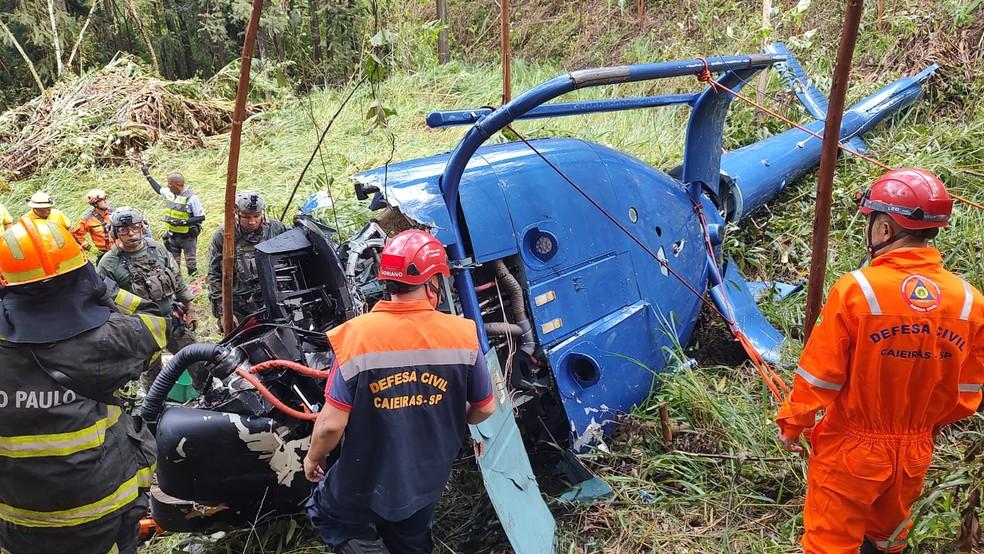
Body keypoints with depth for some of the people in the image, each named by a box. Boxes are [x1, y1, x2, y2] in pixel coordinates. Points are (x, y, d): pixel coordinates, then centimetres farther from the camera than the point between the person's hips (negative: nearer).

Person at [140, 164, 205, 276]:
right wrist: (148, 176, 25)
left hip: (187, 236, -6)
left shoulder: (192, 198, -20)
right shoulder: (170, 193, 0)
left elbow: (201, 217, -19)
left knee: (191, 262, 5)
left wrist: (182, 222, -25)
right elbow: (158, 189, 24)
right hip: (172, 235, 6)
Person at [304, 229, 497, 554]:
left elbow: (332, 423, -19)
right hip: (427, 480, 3)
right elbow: (484, 408, -2)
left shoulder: (357, 335, -22)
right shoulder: (462, 335, -15)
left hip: (367, 481, -3)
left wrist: (313, 457, 2)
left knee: (325, 515, 26)